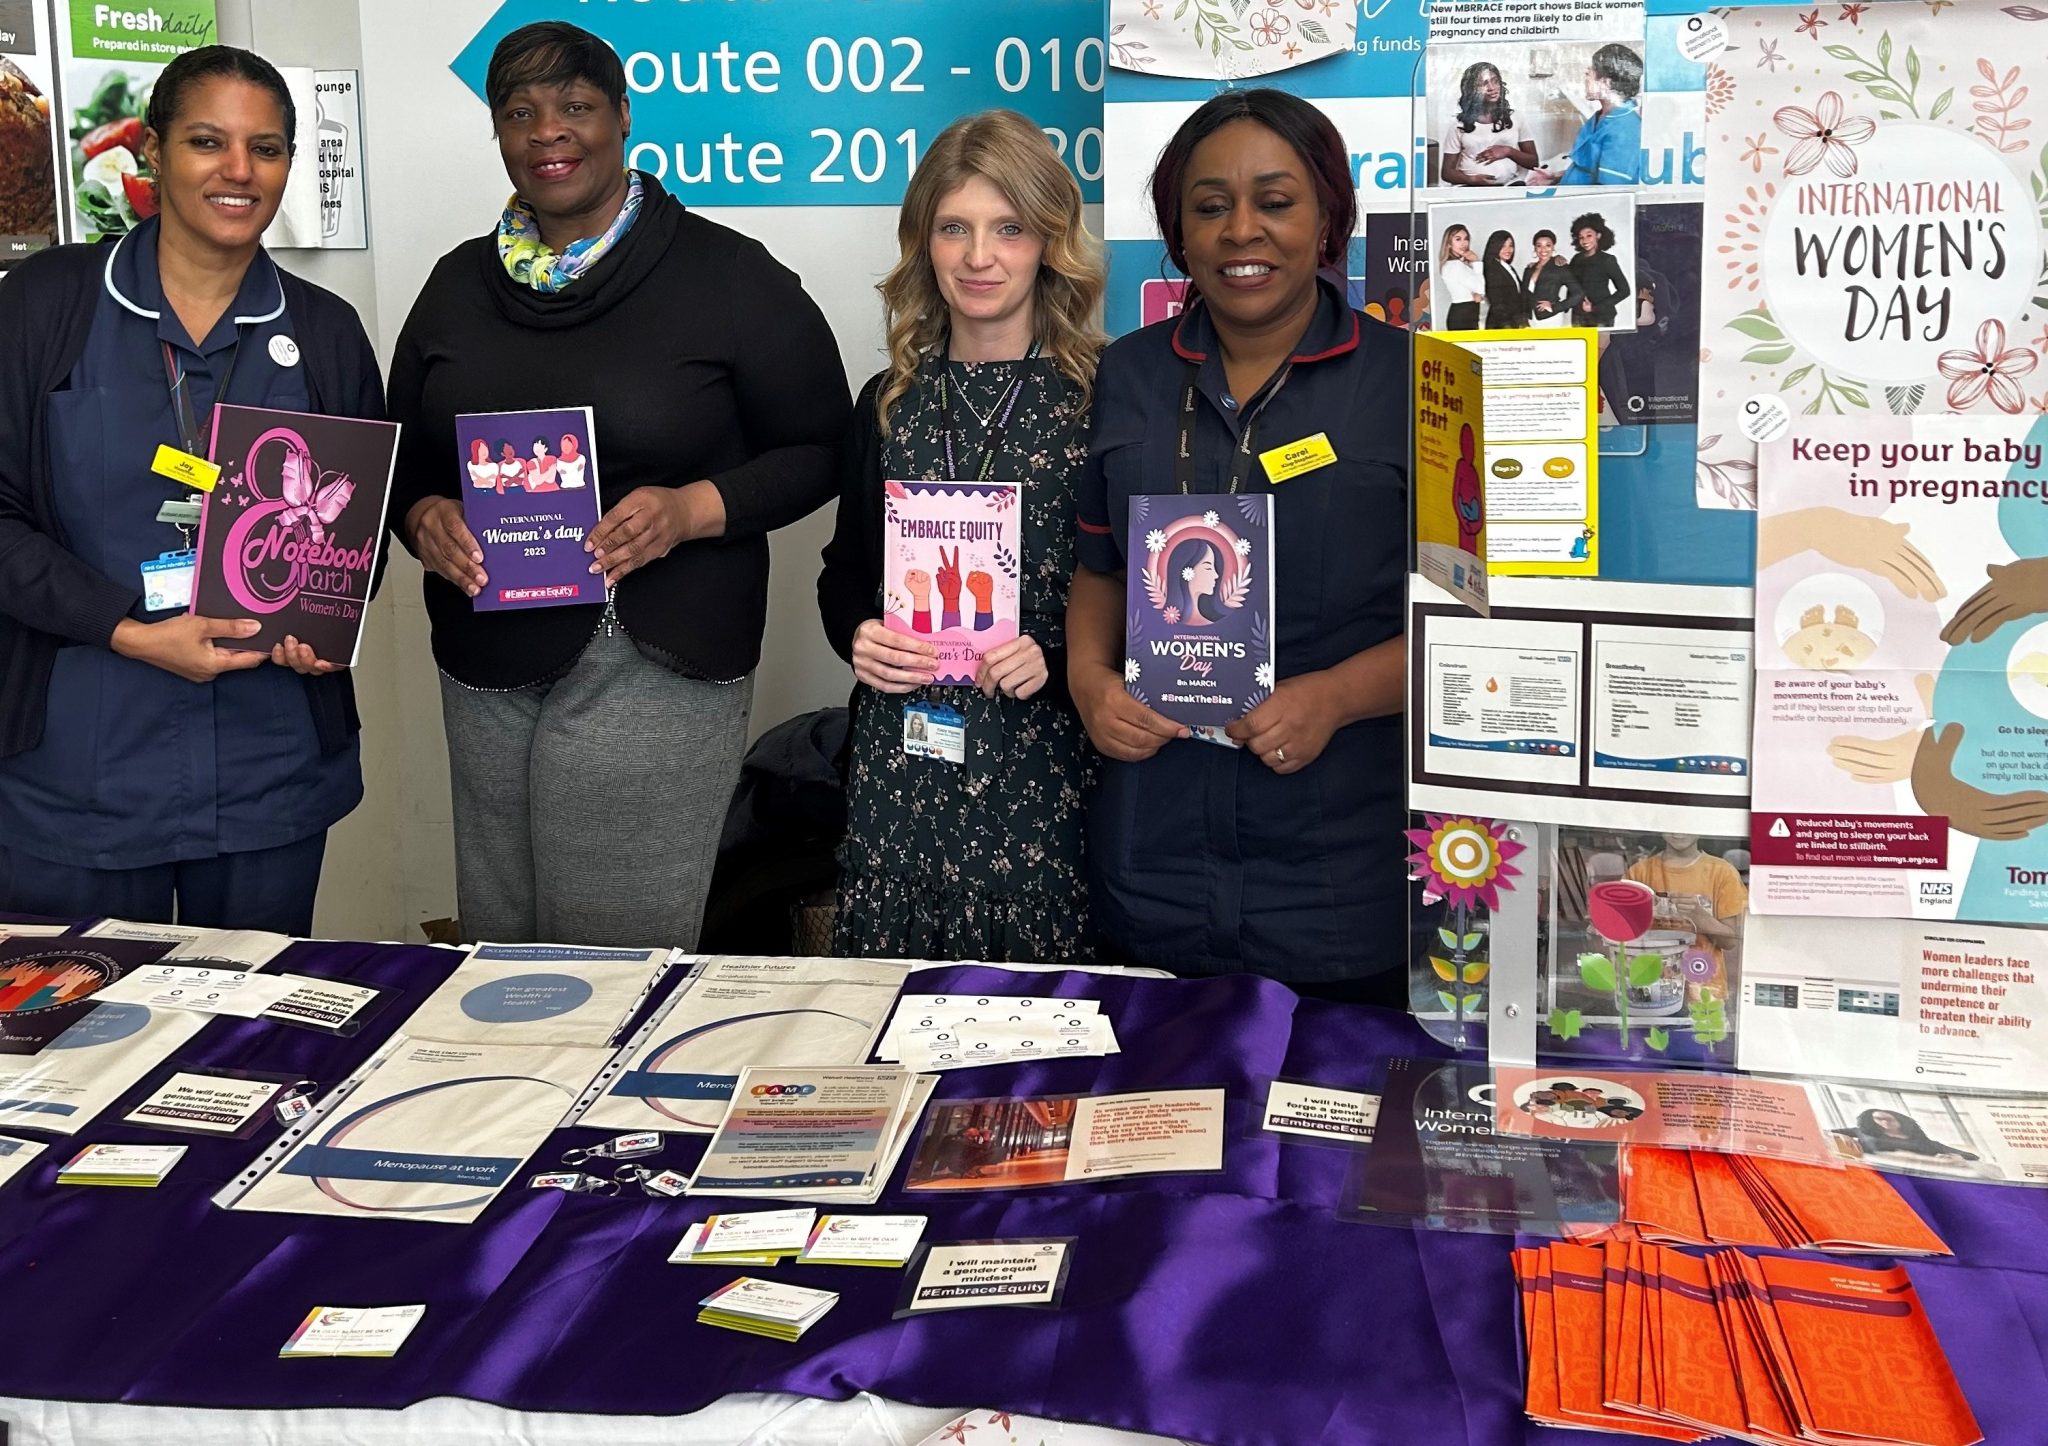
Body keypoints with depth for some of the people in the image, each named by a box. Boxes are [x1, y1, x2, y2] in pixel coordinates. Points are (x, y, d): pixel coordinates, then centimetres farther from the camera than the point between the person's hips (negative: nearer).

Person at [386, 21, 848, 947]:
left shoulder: (727, 275, -3)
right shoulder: (461, 282, 12)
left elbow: (817, 450, -2)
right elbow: (406, 456, 18)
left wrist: (692, 509, -17)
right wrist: (423, 517, -5)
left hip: (653, 659, -5)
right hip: (487, 660, 5)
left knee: (620, 956, -3)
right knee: (497, 948, 12)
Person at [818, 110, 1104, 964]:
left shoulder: (1104, 398, -3)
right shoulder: (890, 403, 10)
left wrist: (1058, 660, -16)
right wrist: (856, 635, -2)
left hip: (1044, 764, -3)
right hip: (901, 767, 3)